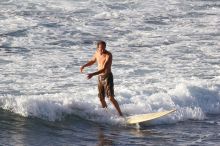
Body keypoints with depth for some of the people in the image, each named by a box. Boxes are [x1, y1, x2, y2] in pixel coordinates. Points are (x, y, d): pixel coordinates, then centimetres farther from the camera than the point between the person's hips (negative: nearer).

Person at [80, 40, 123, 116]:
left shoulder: (108, 55, -19)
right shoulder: (97, 53, 4)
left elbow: (104, 69, -28)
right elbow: (92, 61, 27)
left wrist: (93, 74, -35)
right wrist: (84, 66, 14)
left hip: (107, 77, -7)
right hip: (100, 77, 7)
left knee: (111, 98, -16)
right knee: (101, 98, 12)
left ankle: (120, 114, -13)